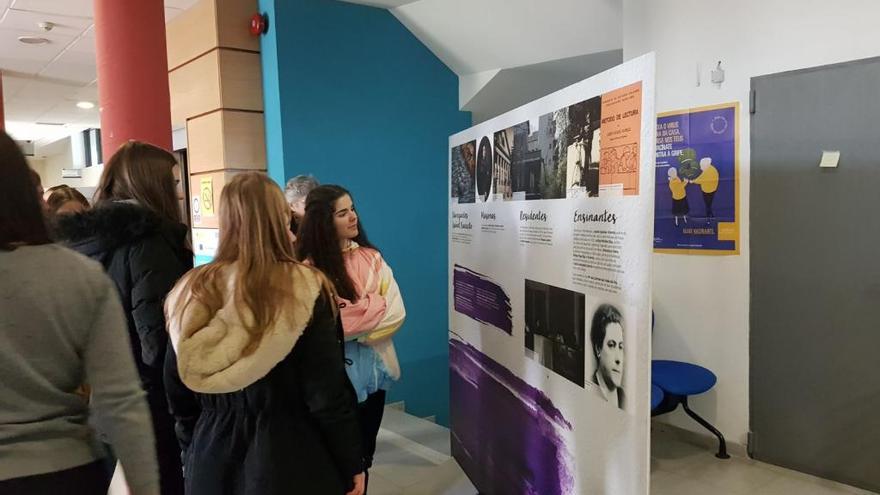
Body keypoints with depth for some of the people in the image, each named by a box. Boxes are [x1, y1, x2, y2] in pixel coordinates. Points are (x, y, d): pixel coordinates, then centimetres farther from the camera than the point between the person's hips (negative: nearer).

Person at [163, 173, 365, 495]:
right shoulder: (306, 289, -16)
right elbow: (328, 394, -14)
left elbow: (178, 392, 6)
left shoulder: (190, 292, -3)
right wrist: (351, 464, -2)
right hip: (291, 459, -3)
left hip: (213, 462, 4)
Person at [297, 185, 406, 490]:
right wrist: (372, 313, -17)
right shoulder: (309, 268, -13)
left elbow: (396, 313, -7)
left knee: (364, 455, 20)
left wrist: (351, 323, -16)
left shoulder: (371, 258, 2)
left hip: (373, 371, 4)